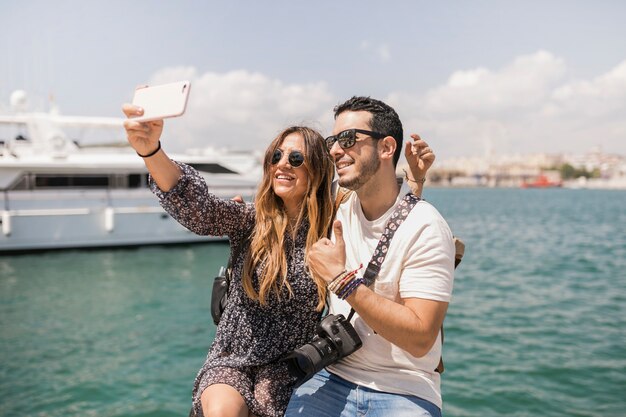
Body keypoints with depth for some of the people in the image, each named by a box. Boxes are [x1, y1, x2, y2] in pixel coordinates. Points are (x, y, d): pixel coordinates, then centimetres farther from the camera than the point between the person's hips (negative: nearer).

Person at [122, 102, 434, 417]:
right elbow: (195, 208, -23)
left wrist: (416, 179, -11)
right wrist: (150, 149, -40)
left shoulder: (333, 229, -3)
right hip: (231, 360, -1)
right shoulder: (250, 221, -5)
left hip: (289, 368, 1)